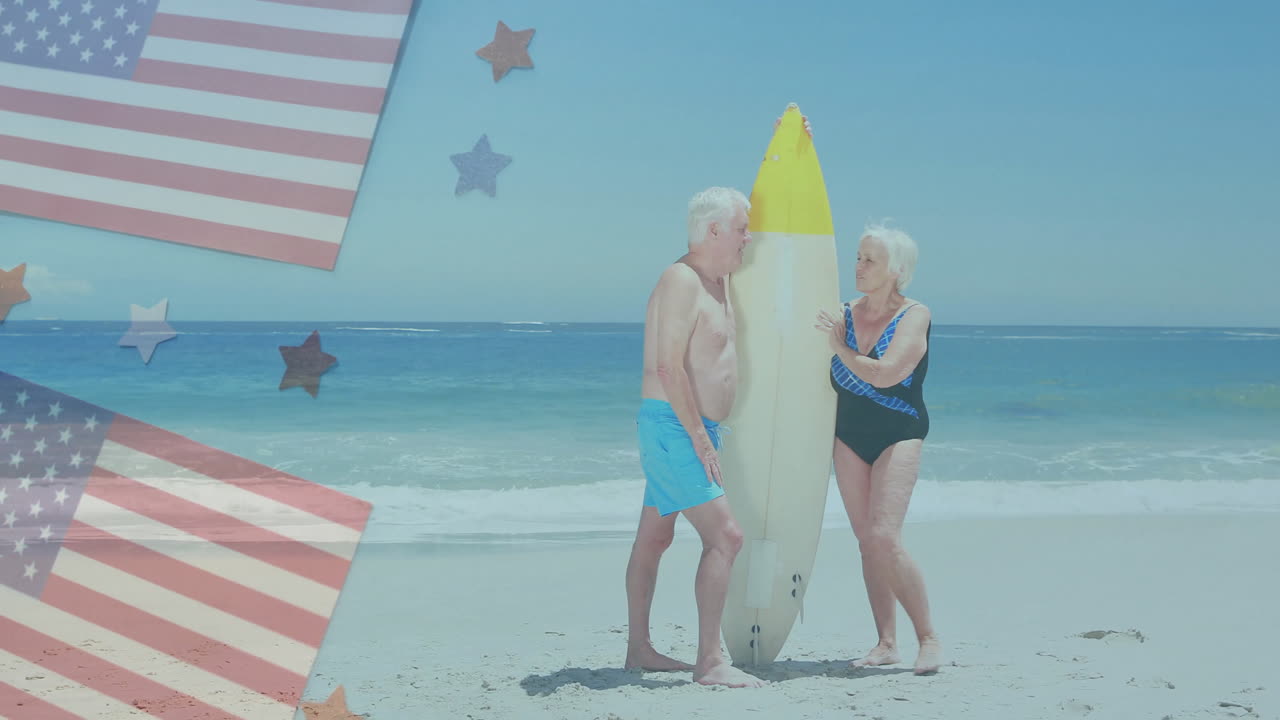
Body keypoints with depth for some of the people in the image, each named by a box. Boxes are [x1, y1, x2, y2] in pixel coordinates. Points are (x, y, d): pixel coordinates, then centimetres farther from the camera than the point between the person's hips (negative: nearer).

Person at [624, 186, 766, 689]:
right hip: (673, 426, -10)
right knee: (725, 536, -13)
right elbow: (668, 367, -23)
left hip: (690, 430, 10)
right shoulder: (681, 280, -15)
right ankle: (709, 661, -11)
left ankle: (639, 650, 21)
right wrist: (700, 438, -23)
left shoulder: (718, 281, 15)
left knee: (654, 538, 14)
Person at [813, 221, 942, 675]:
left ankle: (928, 638, -4)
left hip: (898, 434, -5)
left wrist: (840, 346, -14)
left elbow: (883, 373, -22)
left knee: (885, 538, -17)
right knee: (866, 541, 4)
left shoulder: (915, 315, -9)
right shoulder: (845, 315, 5)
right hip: (849, 436, 5)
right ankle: (886, 643, 11)